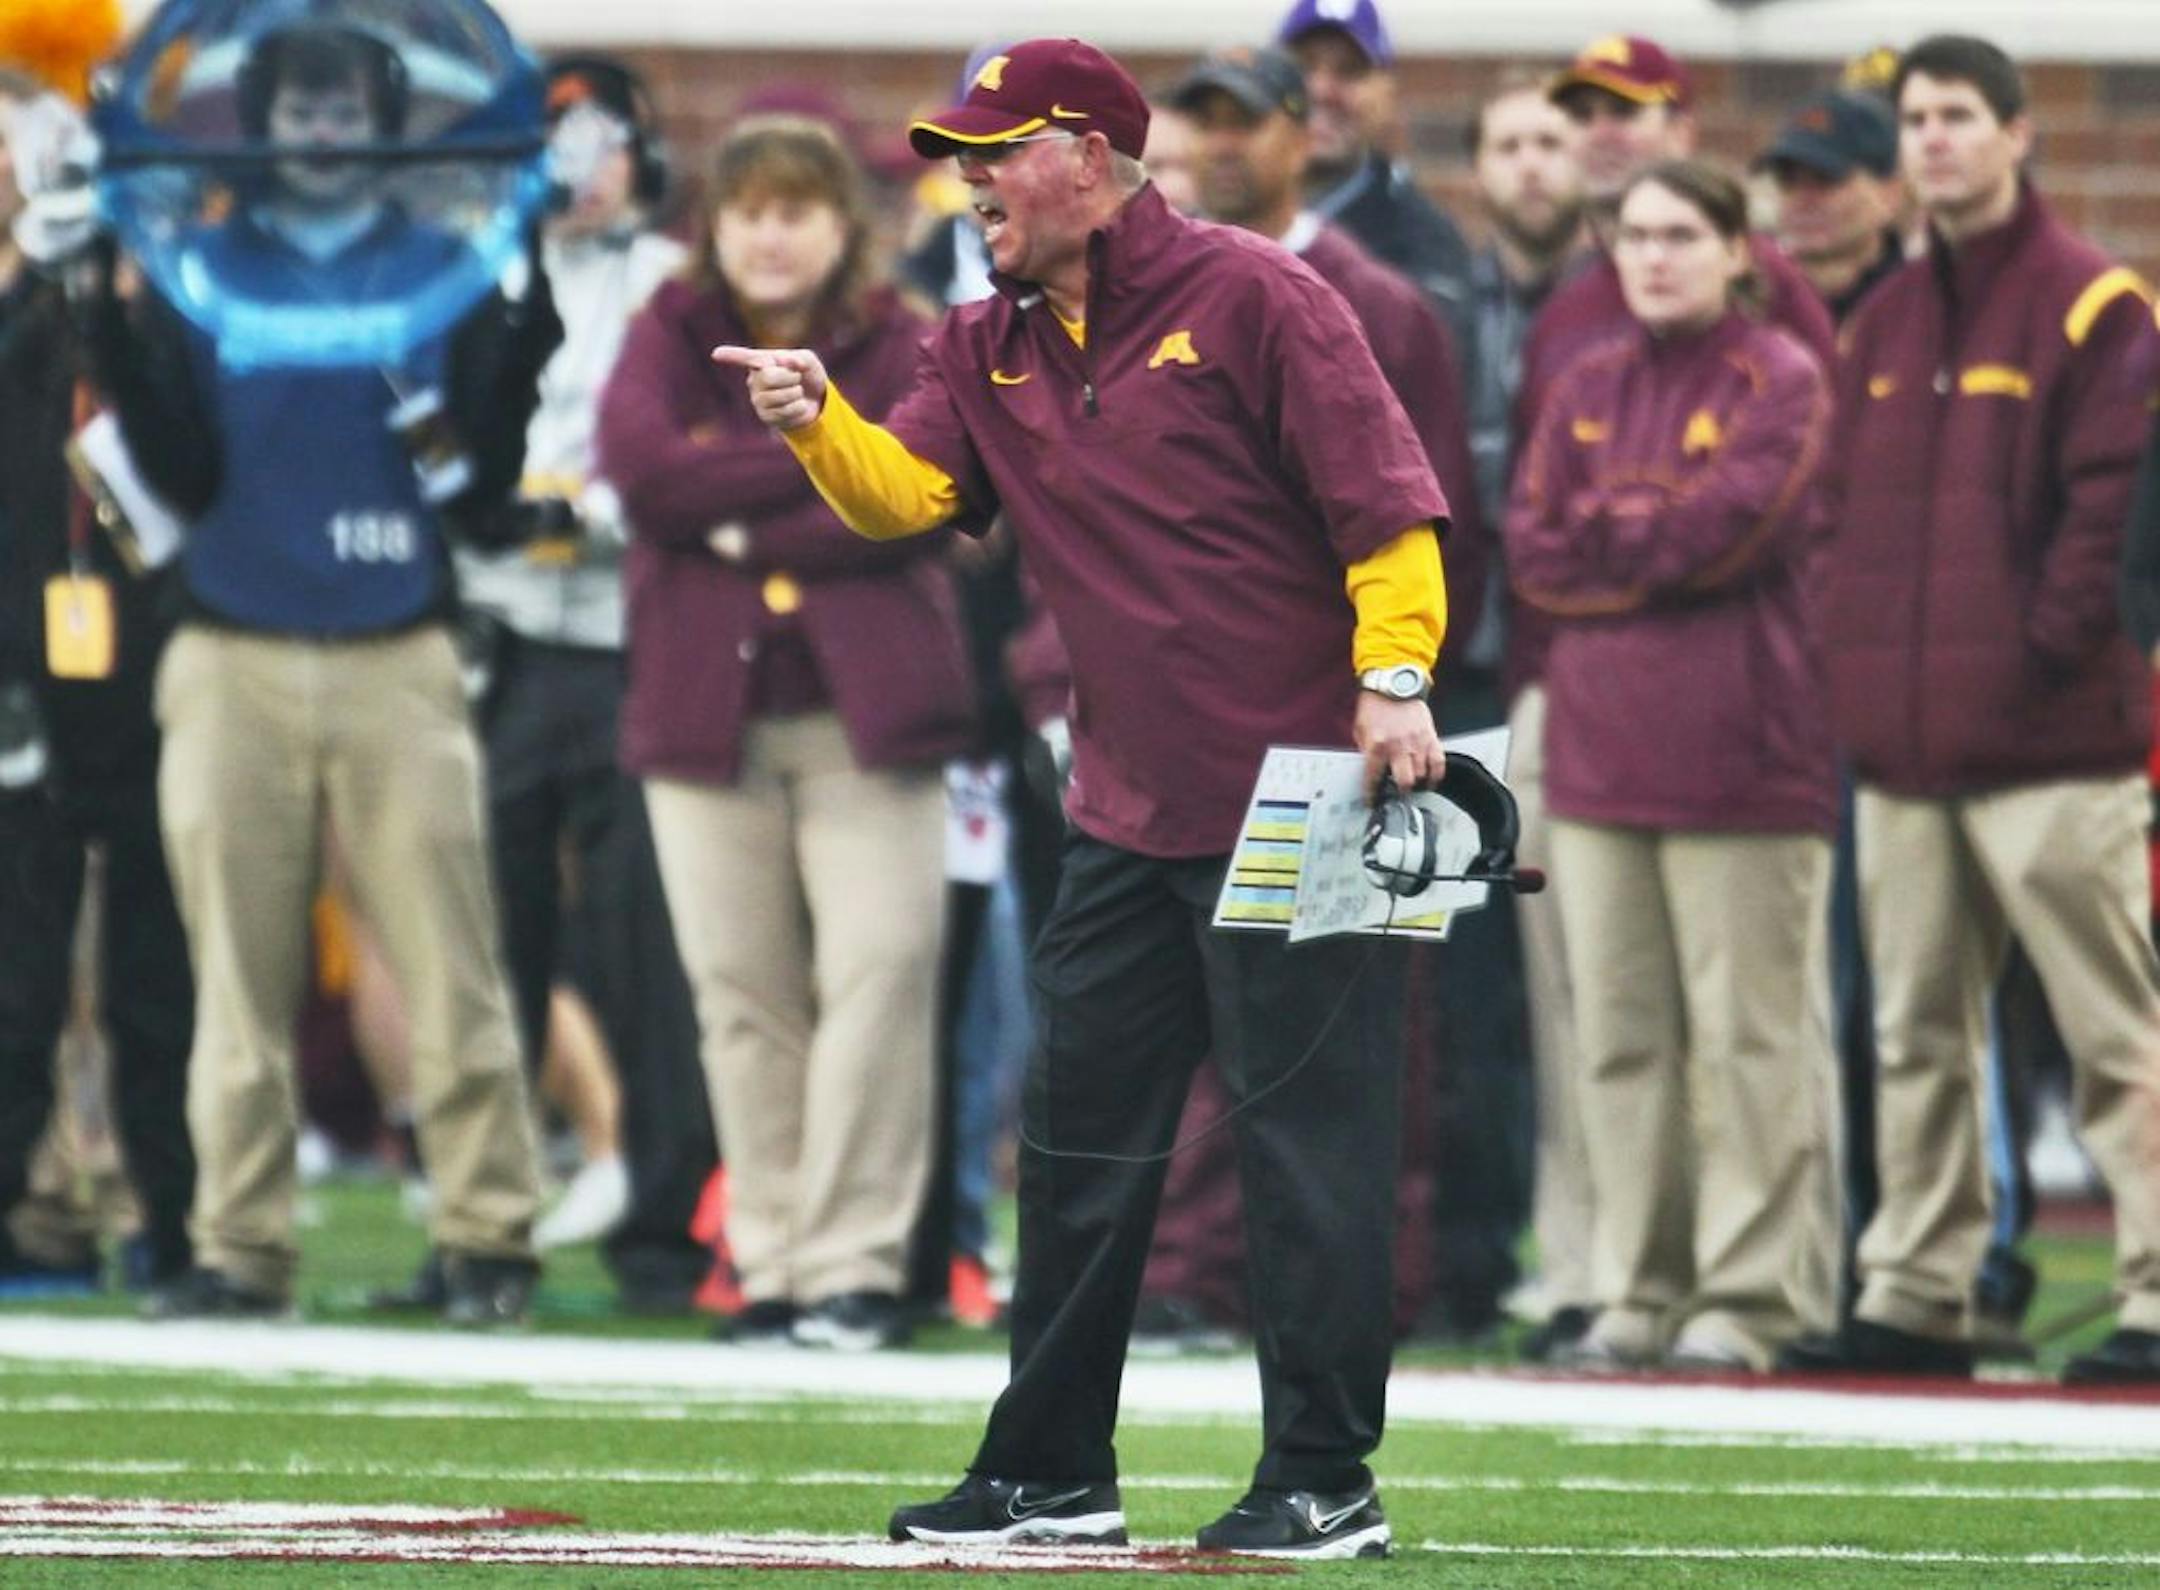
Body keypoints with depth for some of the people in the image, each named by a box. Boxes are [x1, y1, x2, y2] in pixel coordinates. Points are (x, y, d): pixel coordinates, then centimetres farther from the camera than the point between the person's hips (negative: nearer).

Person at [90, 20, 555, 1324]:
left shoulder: (443, 271, 9)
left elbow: (479, 487, 3)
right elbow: (183, 479, 3)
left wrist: (521, 340, -12)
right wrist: (119, 336, -9)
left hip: (399, 668, -1)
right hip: (234, 667, 1)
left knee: (452, 970, -6)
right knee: (240, 977, 1)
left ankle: (489, 1238, 0)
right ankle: (243, 1250, 6)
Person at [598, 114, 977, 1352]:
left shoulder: (895, 346, 5)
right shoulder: (670, 341, 10)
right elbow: (639, 462, -9)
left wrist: (742, 526, -10)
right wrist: (816, 458, -11)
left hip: (863, 704, -2)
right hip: (705, 708, 2)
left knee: (876, 972, -9)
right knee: (742, 993, 1)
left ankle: (854, 1260, -7)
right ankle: (772, 1262, 7)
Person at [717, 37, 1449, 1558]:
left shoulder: (1248, 296, -8)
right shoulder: (990, 347, 13)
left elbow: (1384, 496, -11)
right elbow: (907, 489, 1)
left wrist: (1393, 676, -21)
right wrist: (819, 421, -17)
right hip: (1129, 814, 7)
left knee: (1308, 1133, -4)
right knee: (1079, 1136, 10)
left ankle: (1324, 1478, 1)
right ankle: (1052, 1475, 18)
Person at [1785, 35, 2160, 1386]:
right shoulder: (1884, 323, 17)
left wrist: (2045, 651, -13)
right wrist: (1854, 654, 9)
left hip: (2048, 743, -7)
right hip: (1902, 745, 7)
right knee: (1918, 1032, 9)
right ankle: (1917, 1297, 14)